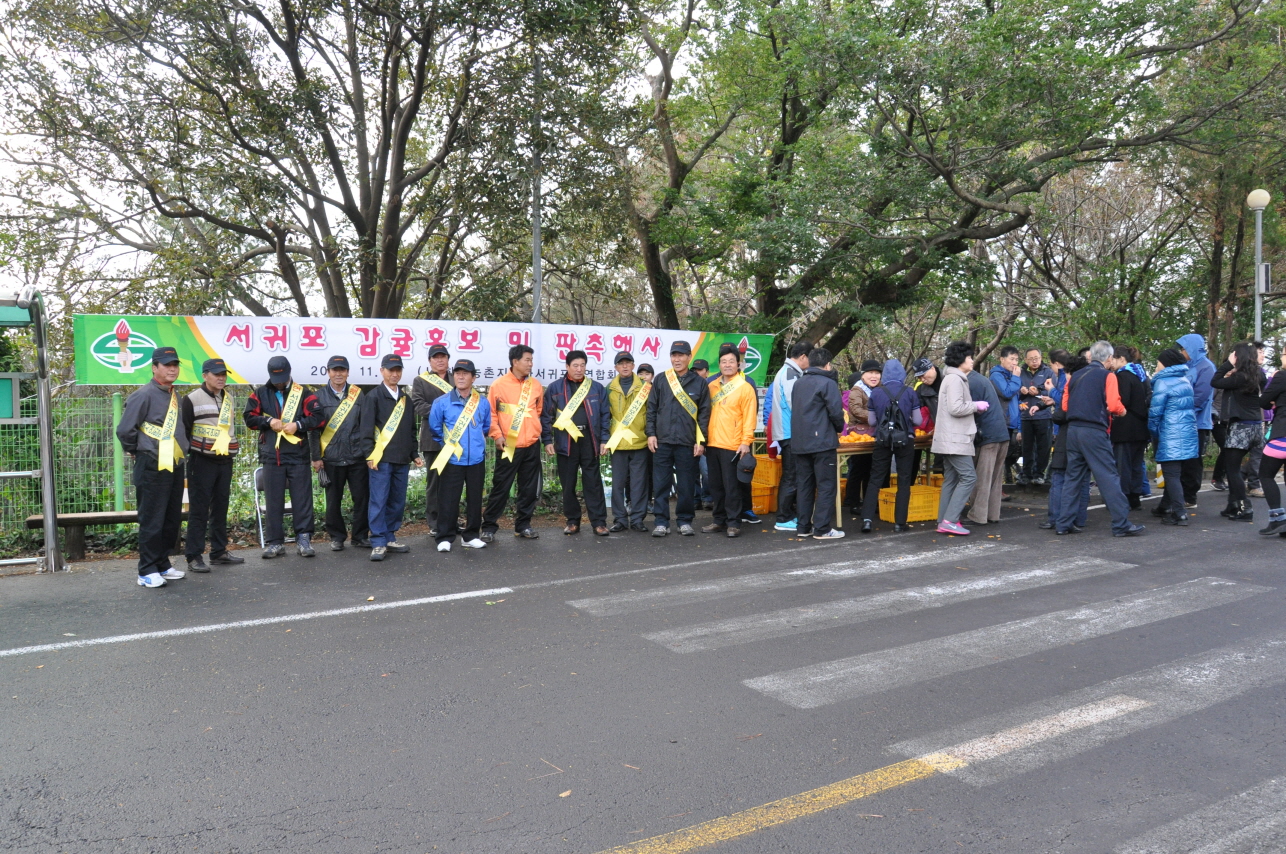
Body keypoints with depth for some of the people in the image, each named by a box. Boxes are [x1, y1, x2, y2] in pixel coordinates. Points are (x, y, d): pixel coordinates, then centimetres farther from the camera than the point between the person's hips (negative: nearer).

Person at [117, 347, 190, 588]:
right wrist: (137, 451, -1)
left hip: (175, 466, 8)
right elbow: (125, 430, -14)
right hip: (152, 467, -8)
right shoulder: (144, 395, -11)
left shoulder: (175, 396, 14)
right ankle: (147, 571, 4)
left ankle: (163, 565, 23)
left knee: (172, 519, 12)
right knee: (152, 520, -3)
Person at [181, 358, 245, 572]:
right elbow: (183, 430, -7)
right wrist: (189, 453, -9)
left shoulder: (228, 397, 13)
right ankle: (194, 556, -1)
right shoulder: (192, 399, -8)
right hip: (202, 461, -6)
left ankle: (219, 551, 20)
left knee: (221, 507, 12)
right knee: (199, 509, -5)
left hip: (225, 460, 7)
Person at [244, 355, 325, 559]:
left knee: (302, 498, 0)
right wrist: (268, 421, -10)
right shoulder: (261, 394, 10)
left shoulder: (302, 393, 4)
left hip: (299, 455, -1)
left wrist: (298, 425, -15)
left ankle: (304, 539, 7)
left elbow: (319, 417, -2)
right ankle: (275, 542, 12)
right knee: (273, 500, 4)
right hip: (271, 456, 1)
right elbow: (249, 417, 6)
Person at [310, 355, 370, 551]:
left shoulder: (357, 394, 7)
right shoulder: (319, 396, 3)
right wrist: (316, 457, -3)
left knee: (362, 498, 3)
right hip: (331, 458, -1)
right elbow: (314, 428, 2)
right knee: (333, 500, 7)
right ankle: (337, 537, 20)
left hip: (357, 456, 1)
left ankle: (361, 536, 15)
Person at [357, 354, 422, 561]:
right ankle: (378, 543, -2)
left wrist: (414, 454, 18)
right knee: (379, 501, -5)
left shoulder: (406, 398, 17)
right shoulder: (374, 396, -2)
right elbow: (366, 428, -7)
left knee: (397, 501, 9)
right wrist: (369, 455, -14)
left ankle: (390, 538, 18)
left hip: (402, 459, 6)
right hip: (381, 458, -6)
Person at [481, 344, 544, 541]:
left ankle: (523, 525, 22)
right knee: (501, 488, -1)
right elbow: (490, 413, -4)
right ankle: (489, 527, 9)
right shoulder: (499, 384, -5)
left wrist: (536, 430, 12)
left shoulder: (536, 385, 8)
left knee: (529, 488, 9)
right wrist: (497, 435, -12)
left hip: (532, 445, 4)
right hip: (508, 446, -4)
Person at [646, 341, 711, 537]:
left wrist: (701, 440, -3)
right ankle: (661, 522, 10)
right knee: (660, 484, 3)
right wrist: (651, 433, 0)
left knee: (686, 485, 5)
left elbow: (704, 413, 3)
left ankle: (685, 521, 17)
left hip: (687, 443, -1)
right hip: (662, 441, 1)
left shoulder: (698, 383, 4)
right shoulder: (661, 381, 7)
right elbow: (651, 409, 9)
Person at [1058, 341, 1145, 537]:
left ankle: (1064, 523, 12)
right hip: (1094, 431, -6)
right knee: (1108, 477, -1)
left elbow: (1065, 405, 11)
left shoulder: (1076, 376, 12)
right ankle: (1121, 524, 1)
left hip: (1073, 430, 6)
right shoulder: (1107, 375, -4)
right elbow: (1114, 405, -14)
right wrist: (1122, 410, 7)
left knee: (1073, 477, 11)